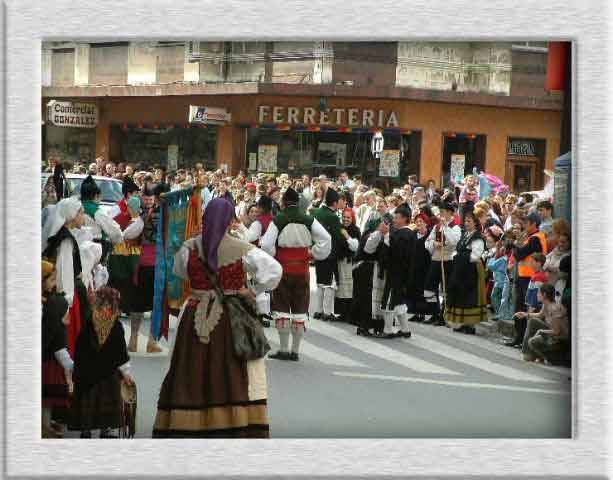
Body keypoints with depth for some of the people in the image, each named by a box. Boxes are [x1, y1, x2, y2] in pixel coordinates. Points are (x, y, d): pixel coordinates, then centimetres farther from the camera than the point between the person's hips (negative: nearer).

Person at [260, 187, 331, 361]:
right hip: (302, 270, 2)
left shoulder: (278, 220, -9)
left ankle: (284, 349, 5)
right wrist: (316, 254, 7)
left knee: (282, 308, 6)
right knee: (300, 309, 9)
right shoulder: (308, 220, -1)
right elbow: (326, 238, -3)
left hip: (283, 269, -2)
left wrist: (274, 256, 3)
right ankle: (295, 350, 12)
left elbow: (266, 244, -14)